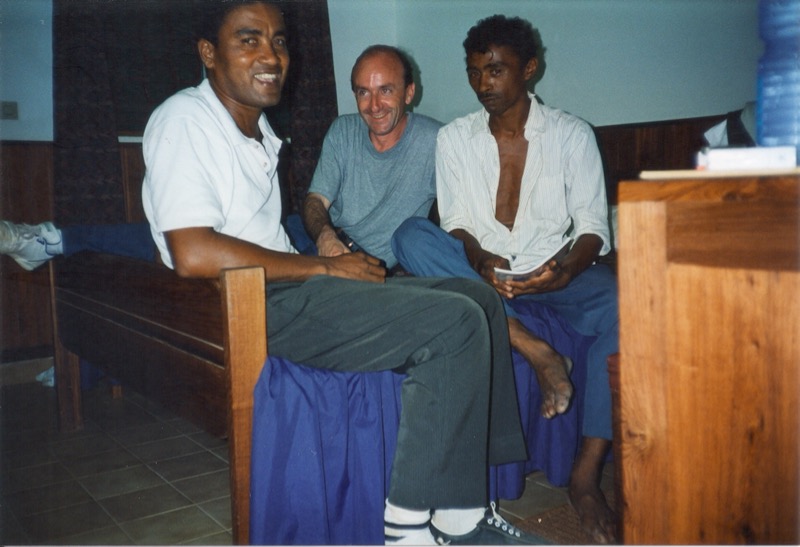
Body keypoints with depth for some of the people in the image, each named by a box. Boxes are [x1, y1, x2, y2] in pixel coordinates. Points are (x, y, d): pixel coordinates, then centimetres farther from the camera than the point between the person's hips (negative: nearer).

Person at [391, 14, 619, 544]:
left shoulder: (572, 134, 3)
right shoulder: (454, 137, 7)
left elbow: (592, 226, -3)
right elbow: (456, 223, 0)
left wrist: (566, 271, -26)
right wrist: (482, 262, -24)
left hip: (556, 270, 0)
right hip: (478, 271, 1)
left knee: (623, 304, -32)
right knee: (412, 235, -26)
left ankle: (587, 475, -26)